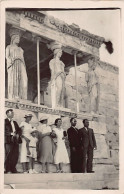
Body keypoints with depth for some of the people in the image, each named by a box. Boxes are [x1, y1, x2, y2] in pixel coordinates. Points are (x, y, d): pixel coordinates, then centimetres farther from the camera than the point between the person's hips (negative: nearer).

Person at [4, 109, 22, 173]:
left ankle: (13, 169, 10)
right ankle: (7, 170, -2)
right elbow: (4, 131, -8)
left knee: (15, 156, 2)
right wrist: (11, 133, -17)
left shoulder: (15, 122, 24)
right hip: (8, 140, -6)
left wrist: (18, 134, -3)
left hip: (15, 141, 6)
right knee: (8, 156, -6)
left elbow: (19, 130, 18)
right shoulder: (5, 121, 3)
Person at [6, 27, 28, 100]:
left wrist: (24, 68, 8)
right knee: (13, 80, -21)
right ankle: (12, 98, -33)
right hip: (13, 64, -4)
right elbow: (7, 56, 7)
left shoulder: (20, 49, 33)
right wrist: (10, 60, -16)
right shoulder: (9, 47, 21)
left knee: (23, 79, -17)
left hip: (21, 64, 4)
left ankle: (22, 98, -28)